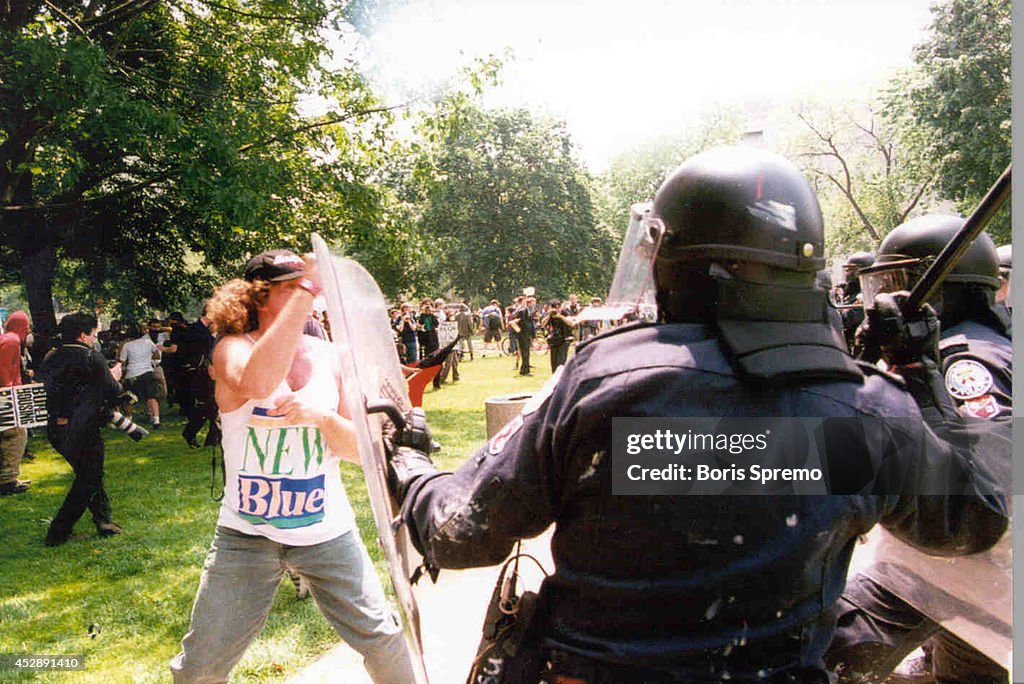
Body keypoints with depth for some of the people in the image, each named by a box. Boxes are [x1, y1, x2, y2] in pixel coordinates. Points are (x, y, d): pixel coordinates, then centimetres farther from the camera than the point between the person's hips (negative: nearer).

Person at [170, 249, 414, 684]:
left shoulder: (330, 357, 1)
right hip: (246, 533, -2)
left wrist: (321, 416, -20)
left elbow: (360, 449, 0)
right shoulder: (233, 348, -8)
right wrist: (306, 291, -35)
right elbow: (256, 384, -35)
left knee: (382, 639, 5)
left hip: (327, 530, 2)